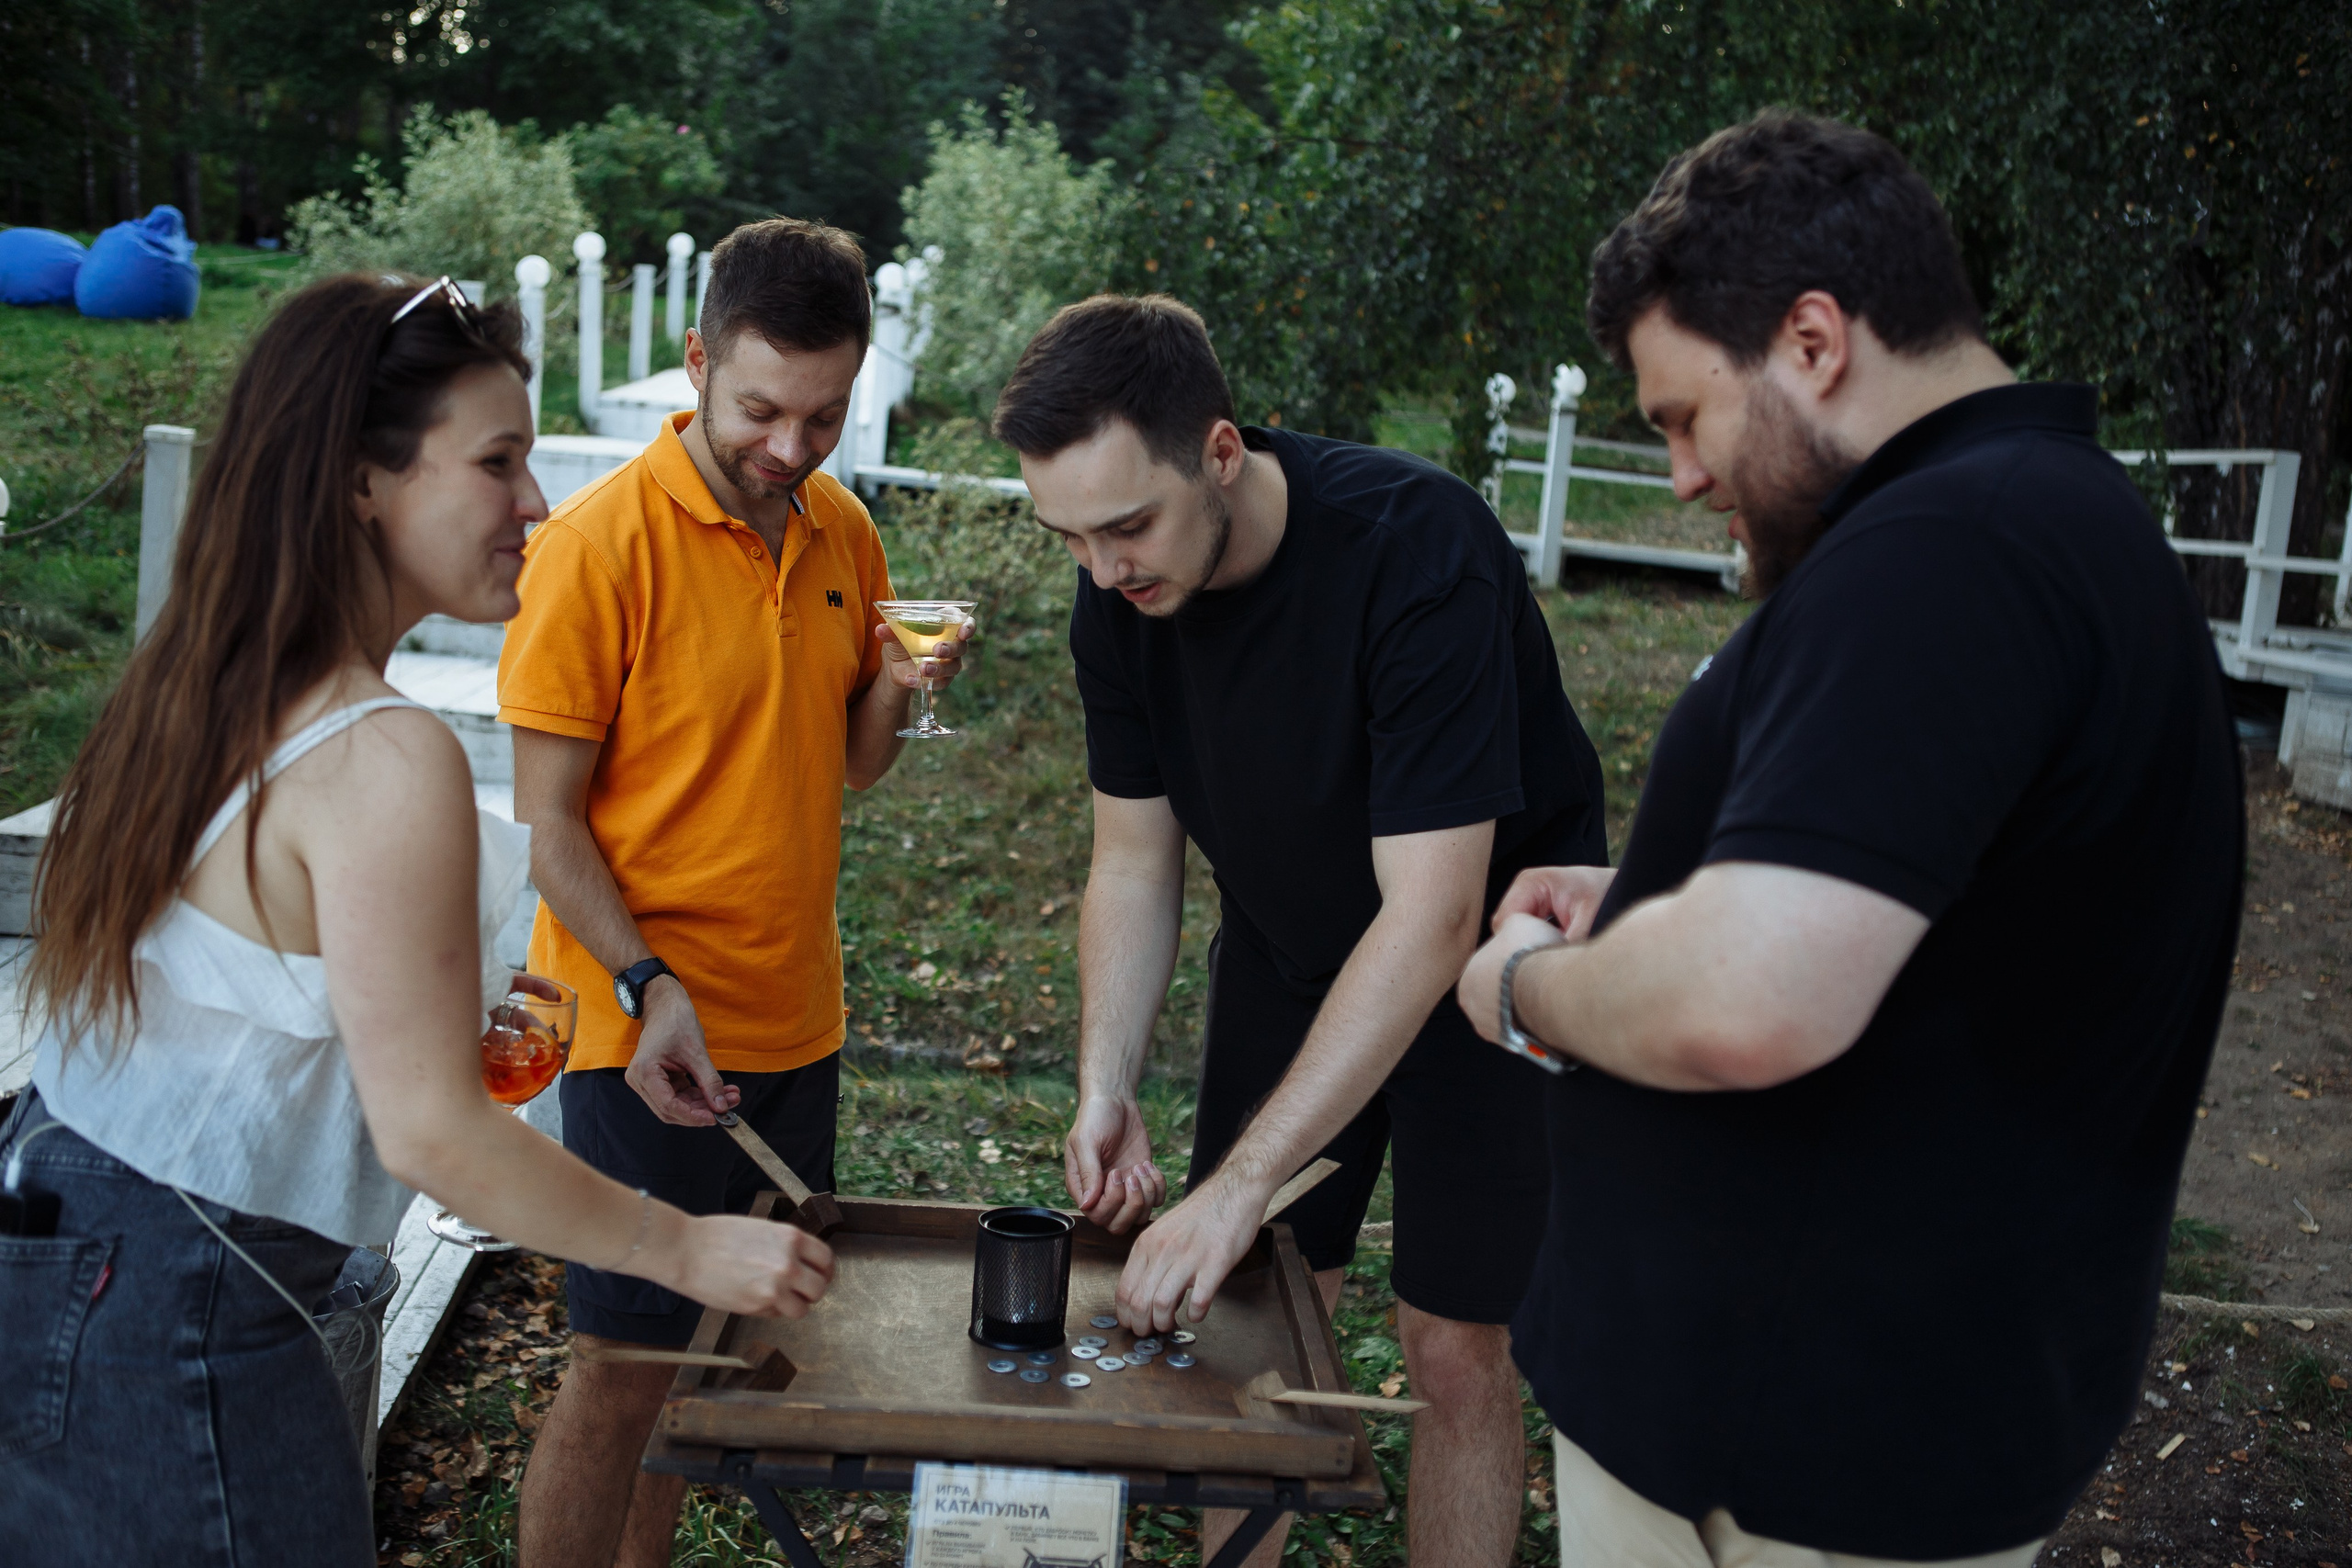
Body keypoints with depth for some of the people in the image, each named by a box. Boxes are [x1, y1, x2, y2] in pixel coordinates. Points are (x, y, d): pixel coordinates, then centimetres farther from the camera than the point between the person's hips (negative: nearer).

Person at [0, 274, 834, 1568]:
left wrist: (426, 1018, 15)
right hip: (174, 1316, -9)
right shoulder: (386, 763, -25)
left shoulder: (200, 681, 3)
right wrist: (689, 1252, -13)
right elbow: (432, 1135, -22)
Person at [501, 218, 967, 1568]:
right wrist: (649, 989, -22)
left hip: (797, 1018, 6)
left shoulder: (843, 529, 5)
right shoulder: (600, 543, -14)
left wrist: (897, 691, -8)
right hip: (657, 1030, -6)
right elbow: (548, 818, -11)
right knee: (624, 1367, 2)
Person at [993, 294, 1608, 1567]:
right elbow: (1135, 863, -3)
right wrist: (1104, 1093, -17)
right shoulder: (1118, 595, -13)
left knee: (1454, 1345, 0)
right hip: (1287, 957, 5)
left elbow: (1431, 919, -36)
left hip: (1480, 964, -5)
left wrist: (1238, 1188, -37)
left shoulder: (1419, 548, -33)